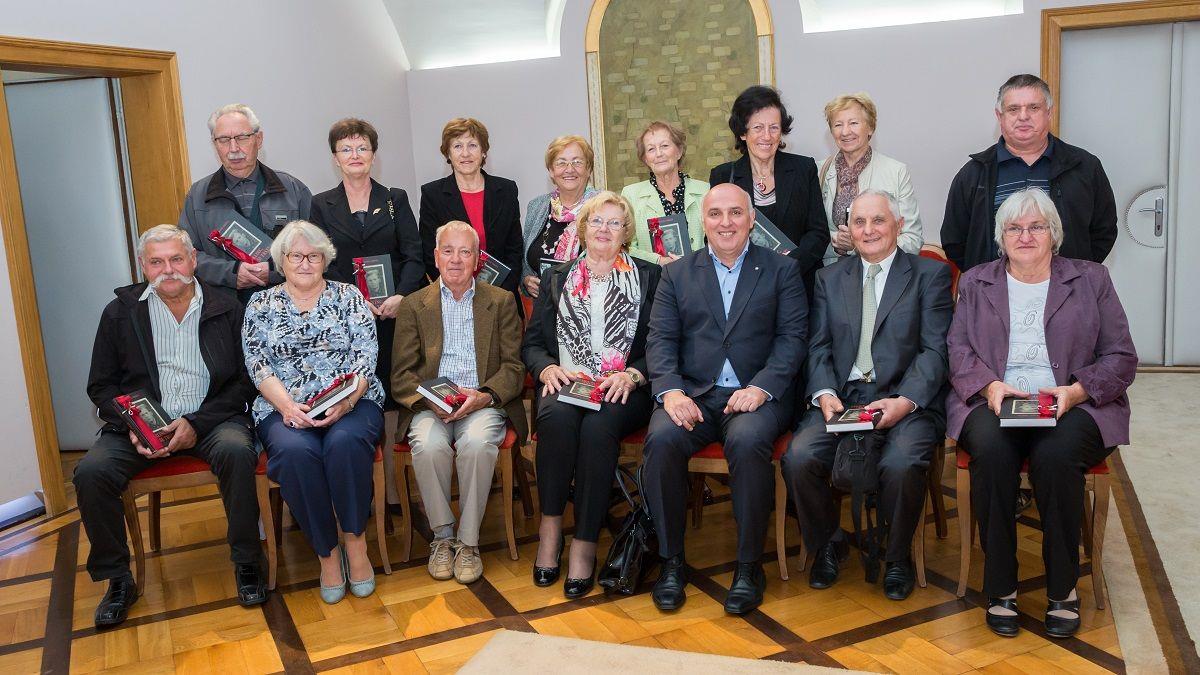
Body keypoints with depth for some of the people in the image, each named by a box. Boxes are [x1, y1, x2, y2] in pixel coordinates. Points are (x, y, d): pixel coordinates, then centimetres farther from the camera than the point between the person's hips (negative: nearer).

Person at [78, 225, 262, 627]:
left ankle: (247, 563, -15)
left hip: (210, 418, -2)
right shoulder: (120, 313, 8)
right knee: (91, 472, -24)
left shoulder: (226, 310, 3)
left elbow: (244, 381, 0)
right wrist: (132, 426, -9)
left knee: (237, 451, -33)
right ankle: (117, 580, -4)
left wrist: (197, 424, -13)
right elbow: (101, 386, 10)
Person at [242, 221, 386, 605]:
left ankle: (355, 541, -16)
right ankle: (327, 552, -16)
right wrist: (286, 404, -15)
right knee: (295, 451, -33)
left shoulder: (348, 296, 12)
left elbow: (365, 356, 1)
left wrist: (345, 402, -16)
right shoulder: (261, 304, 15)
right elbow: (258, 365, 4)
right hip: (284, 408, 1)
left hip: (351, 402, 0)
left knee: (345, 442, -35)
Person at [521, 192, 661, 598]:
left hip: (623, 390, -2)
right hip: (566, 383, 2)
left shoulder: (648, 278, 13)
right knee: (556, 417, -33)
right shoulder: (557, 279, 20)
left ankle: (585, 545, -26)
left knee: (598, 427, -34)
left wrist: (632, 375, -11)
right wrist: (548, 367, -6)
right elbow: (532, 343, 15)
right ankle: (550, 526, -20)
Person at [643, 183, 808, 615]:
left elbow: (793, 337, 1)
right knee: (662, 438, -29)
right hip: (694, 395, 2)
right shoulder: (677, 274, 16)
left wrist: (761, 387, -15)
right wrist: (670, 390, -12)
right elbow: (661, 339, 7)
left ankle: (749, 566, -16)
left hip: (756, 395, -1)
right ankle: (671, 560, -12)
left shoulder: (782, 270, 12)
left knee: (748, 441, -33)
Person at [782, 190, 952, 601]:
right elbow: (818, 347, 10)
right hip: (841, 397, 3)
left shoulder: (930, 275, 8)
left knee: (901, 464, -32)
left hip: (906, 400, -2)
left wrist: (905, 401, -18)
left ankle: (898, 557, -2)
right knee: (799, 457, -25)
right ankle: (827, 545, 4)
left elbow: (935, 351, -2)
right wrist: (824, 393, -10)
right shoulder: (830, 278, 18)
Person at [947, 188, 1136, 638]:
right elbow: (958, 351, 7)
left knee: (1055, 454, -34)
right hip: (992, 403, 1)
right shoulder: (974, 283, 17)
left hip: (1072, 405, 0)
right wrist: (990, 386, -13)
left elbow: (1121, 358, 8)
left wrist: (1076, 391, -11)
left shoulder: (1091, 280, 14)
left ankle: (1063, 588, -14)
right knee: (991, 450, -33)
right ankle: (1001, 587, -20)